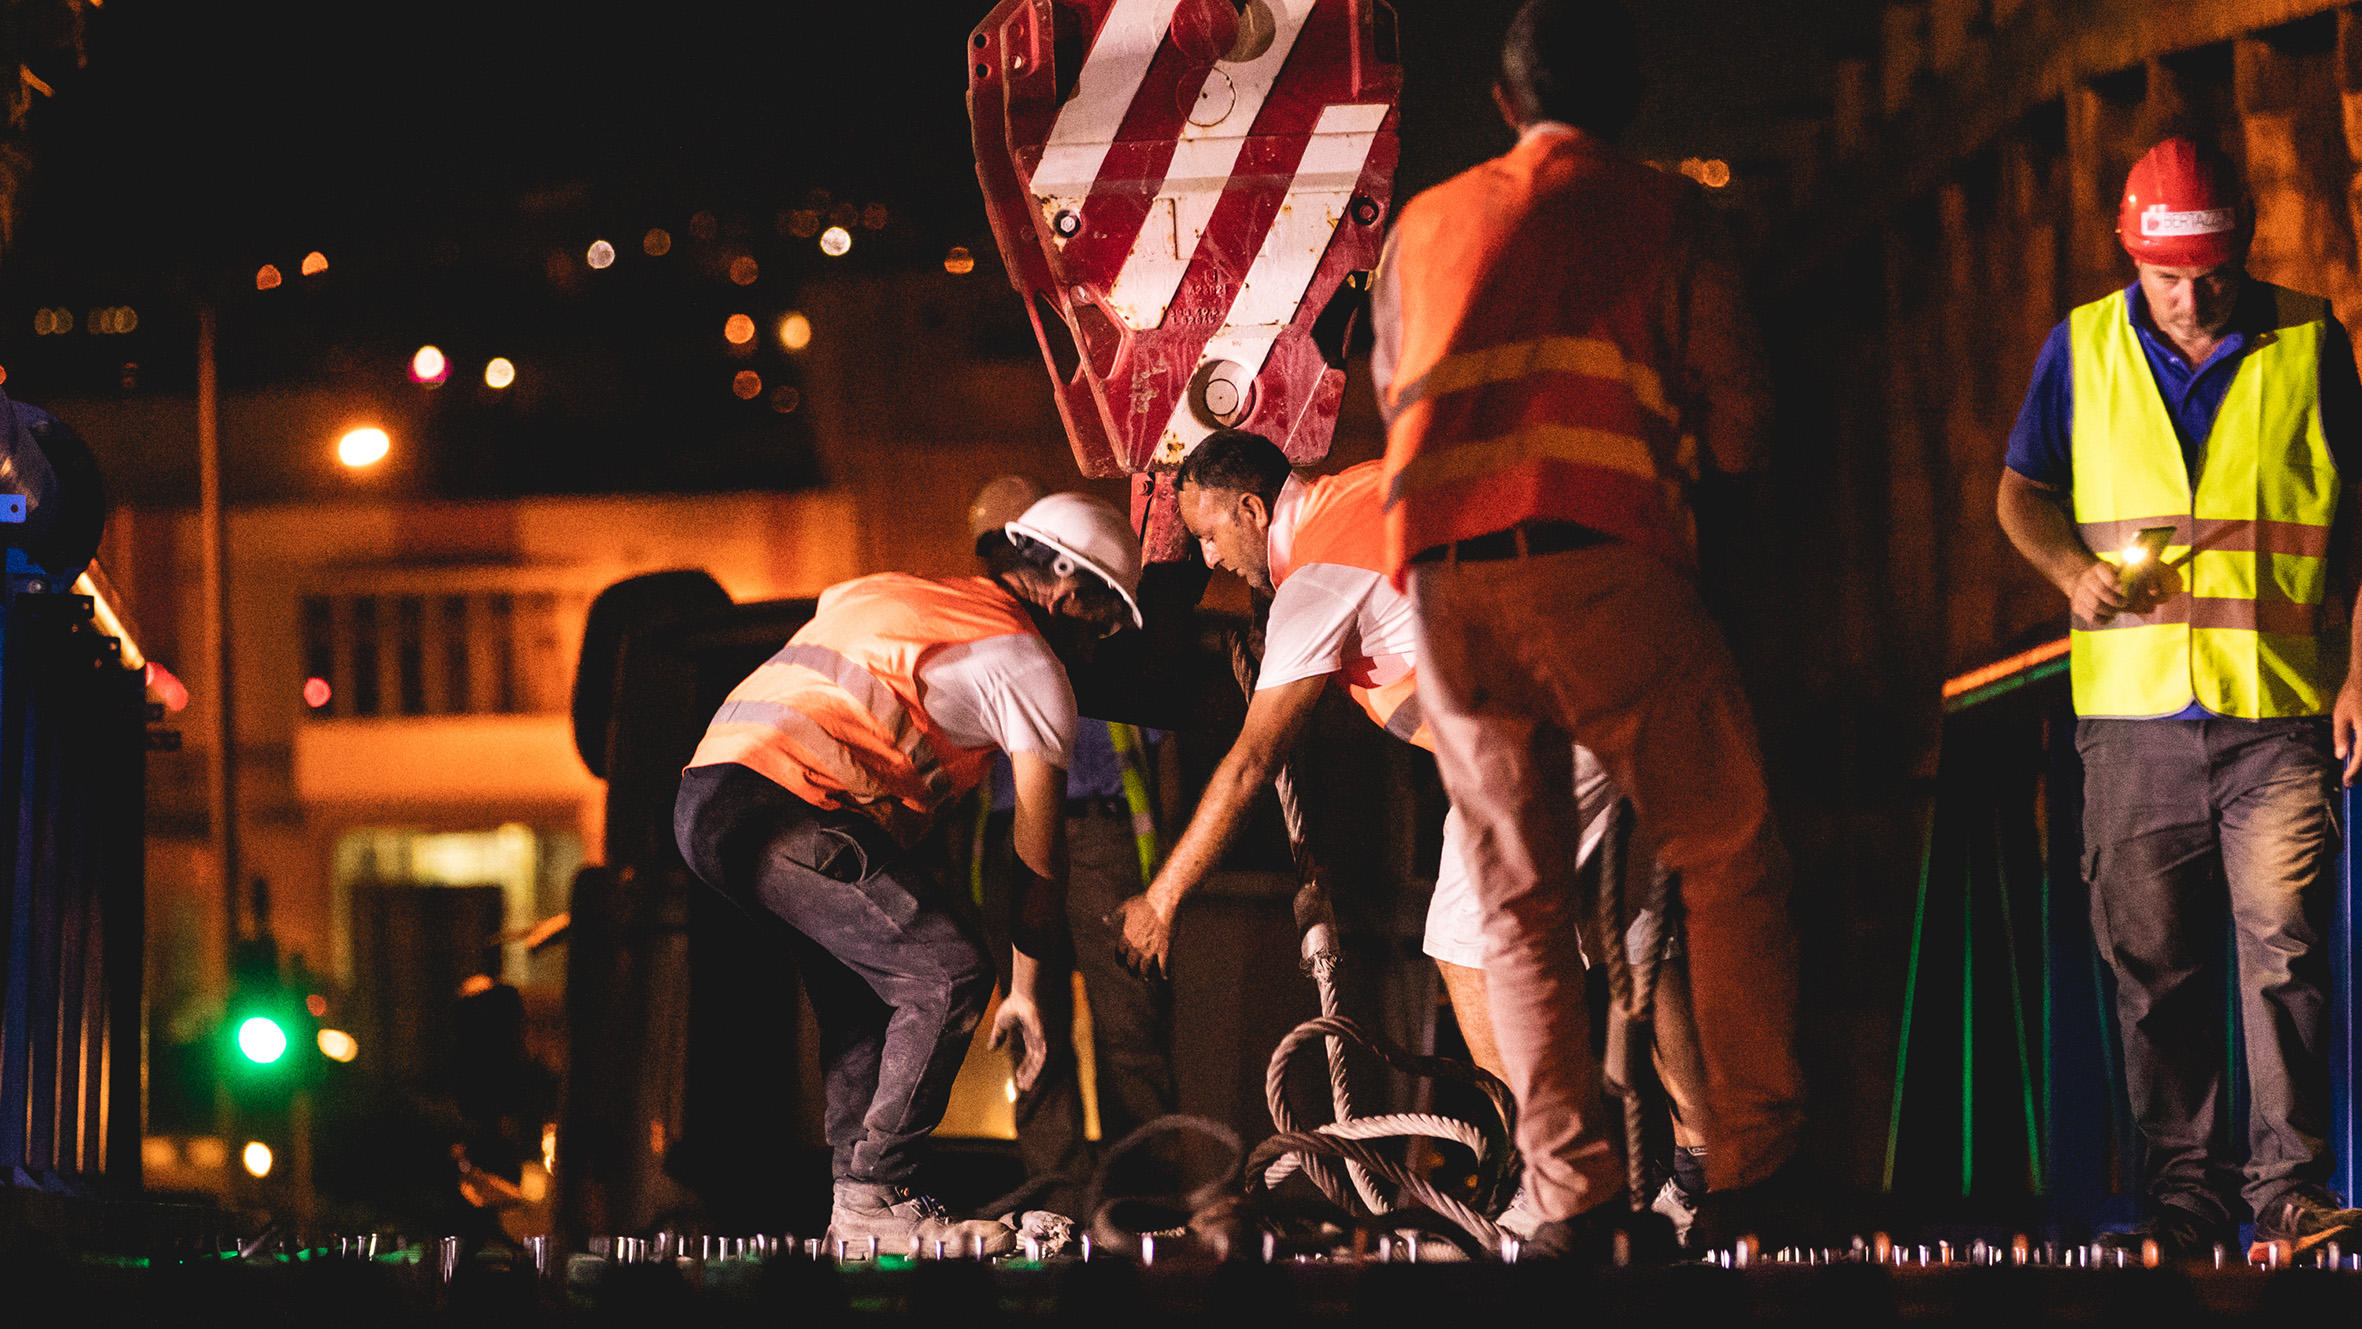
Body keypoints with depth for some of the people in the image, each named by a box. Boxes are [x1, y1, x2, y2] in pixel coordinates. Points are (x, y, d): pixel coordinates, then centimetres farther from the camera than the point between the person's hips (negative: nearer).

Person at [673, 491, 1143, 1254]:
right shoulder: (1028, 666, 5)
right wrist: (1027, 989, 17)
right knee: (948, 973, -8)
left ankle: (856, 1205, 18)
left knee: (863, 1002, 19)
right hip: (783, 809, -9)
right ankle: (875, 1200, -9)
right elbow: (1039, 854, 7)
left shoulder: (882, 592, 27)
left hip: (702, 800, 9)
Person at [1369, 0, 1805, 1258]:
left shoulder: (1424, 224, 21)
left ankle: (1571, 1199, 1)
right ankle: (1751, 1167, 3)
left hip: (1441, 579, 3)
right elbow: (1738, 428, 8)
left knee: (1520, 901, 9)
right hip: (1604, 562, -3)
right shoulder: (1661, 214, 11)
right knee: (1730, 865, 8)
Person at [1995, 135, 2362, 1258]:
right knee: (2152, 963, 3)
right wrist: (2071, 567, -5)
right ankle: (2186, 1190, 10)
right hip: (2131, 712, 2)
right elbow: (2020, 492, 17)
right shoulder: (2083, 350, 8)